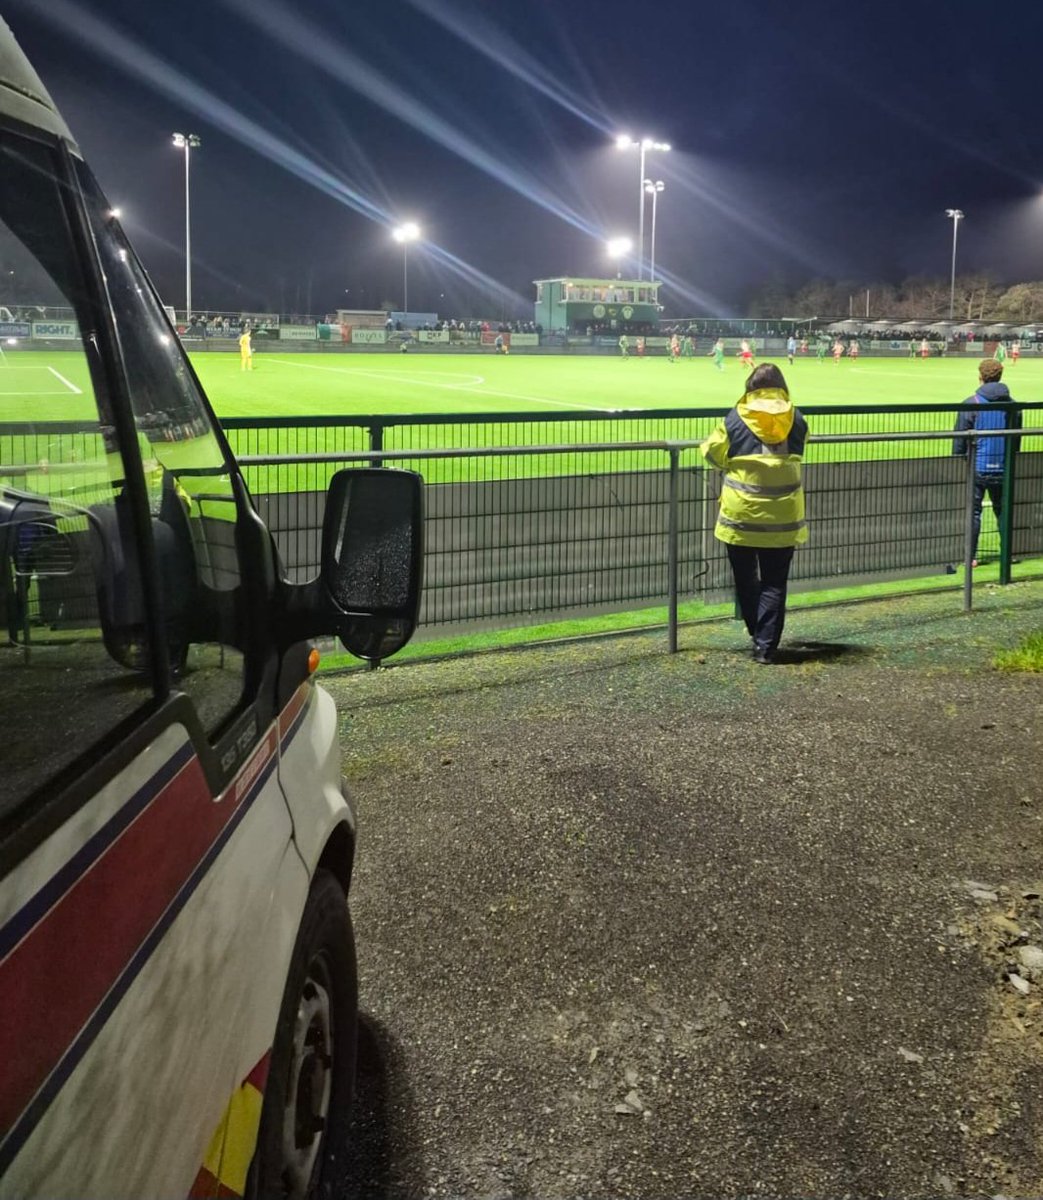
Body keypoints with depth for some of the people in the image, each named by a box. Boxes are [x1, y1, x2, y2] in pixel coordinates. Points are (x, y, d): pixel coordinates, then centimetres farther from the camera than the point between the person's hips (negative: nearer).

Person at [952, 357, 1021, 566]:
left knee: (973, 511, 2)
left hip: (977, 466, -3)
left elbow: (960, 438, -5)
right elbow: (1016, 438, 13)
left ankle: (970, 556, 1)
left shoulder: (971, 404, -8)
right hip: (1002, 468, 3)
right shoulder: (1011, 405, 5)